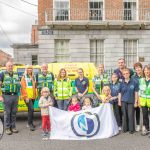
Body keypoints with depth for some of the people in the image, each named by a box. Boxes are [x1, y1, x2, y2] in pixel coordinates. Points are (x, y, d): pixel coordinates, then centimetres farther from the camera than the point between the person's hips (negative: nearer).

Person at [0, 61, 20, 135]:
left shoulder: (16, 74, 14)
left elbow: (19, 84, 21)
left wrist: (19, 94, 12)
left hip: (15, 96, 4)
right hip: (7, 96, -4)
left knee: (14, 112, 8)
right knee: (7, 112, 1)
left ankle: (13, 127, 19)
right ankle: (7, 128, 10)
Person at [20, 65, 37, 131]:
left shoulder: (33, 77, 14)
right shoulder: (24, 77, -3)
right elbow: (23, 87, -8)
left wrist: (35, 95, 11)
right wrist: (26, 96, -14)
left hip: (33, 96, 6)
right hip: (27, 96, -6)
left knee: (30, 109, 11)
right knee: (31, 109, -16)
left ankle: (30, 123, 22)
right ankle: (30, 123, -6)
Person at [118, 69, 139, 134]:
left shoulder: (134, 82, -4)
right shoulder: (122, 83, 4)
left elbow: (136, 92, -2)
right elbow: (120, 93, 8)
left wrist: (136, 102, -4)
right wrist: (119, 101, 5)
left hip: (131, 101, -2)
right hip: (124, 101, 3)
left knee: (131, 115, -1)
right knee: (125, 115, 9)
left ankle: (131, 129, 12)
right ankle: (125, 128, 21)